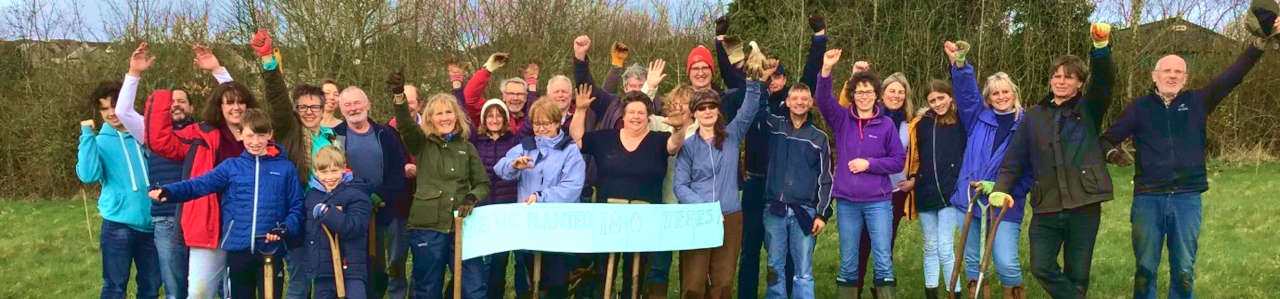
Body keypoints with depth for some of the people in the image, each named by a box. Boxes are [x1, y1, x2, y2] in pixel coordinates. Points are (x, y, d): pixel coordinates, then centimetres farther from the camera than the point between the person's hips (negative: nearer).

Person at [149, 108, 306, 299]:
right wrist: (168, 192, -22)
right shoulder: (231, 166, 7)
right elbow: (200, 184, -6)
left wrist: (286, 228, -15)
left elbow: (297, 207, 3)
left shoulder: (286, 168, 4)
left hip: (271, 249, -1)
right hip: (238, 248, 2)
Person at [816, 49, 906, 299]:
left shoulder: (886, 124, 1)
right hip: (846, 201, 1)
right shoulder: (842, 119, 3)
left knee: (883, 260, -2)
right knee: (848, 262, 9)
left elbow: (899, 160, 2)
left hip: (879, 201, -1)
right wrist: (826, 70, -31)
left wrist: (869, 163, -12)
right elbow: (823, 100, -15)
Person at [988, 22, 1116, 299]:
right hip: (1046, 207, 2)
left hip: (1084, 205, -2)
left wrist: (1100, 46, -31)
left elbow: (1105, 81, -12)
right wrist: (1001, 188, -7)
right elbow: (1014, 158, 9)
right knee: (1042, 267, -7)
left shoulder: (1089, 110, 6)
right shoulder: (1034, 116, 12)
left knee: (1077, 275, 5)